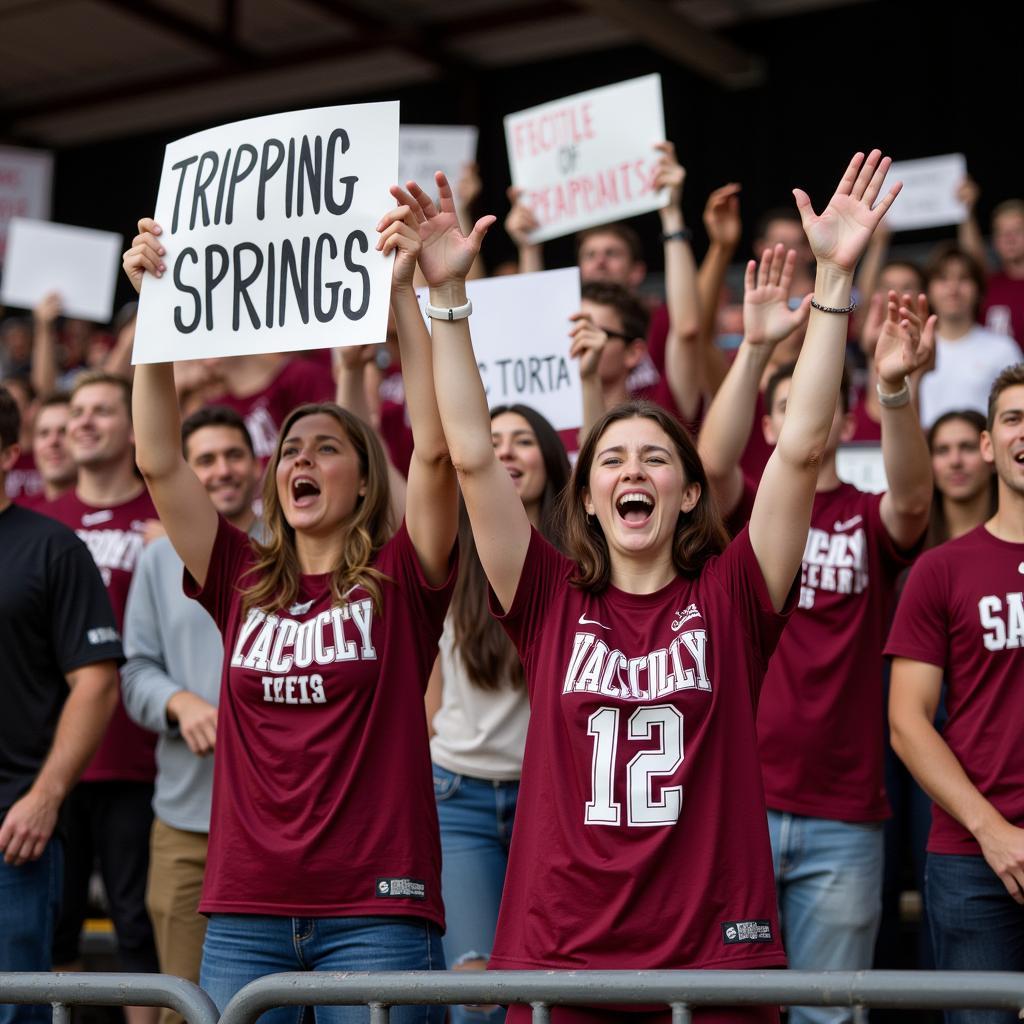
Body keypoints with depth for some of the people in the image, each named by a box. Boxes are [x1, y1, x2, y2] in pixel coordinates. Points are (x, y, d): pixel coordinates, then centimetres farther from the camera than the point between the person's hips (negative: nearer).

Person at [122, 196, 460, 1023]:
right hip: (247, 910, 3)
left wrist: (403, 293, -14)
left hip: (376, 907, -3)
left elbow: (433, 449, -11)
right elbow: (159, 461, 7)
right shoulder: (244, 581, 11)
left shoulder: (400, 579, 2)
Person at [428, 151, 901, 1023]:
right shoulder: (552, 602, 4)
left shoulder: (729, 598, 2)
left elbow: (803, 448, -6)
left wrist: (834, 279, -11)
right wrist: (448, 295, -6)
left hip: (716, 952, -1)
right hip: (558, 952, 1)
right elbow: (473, 456, -1)